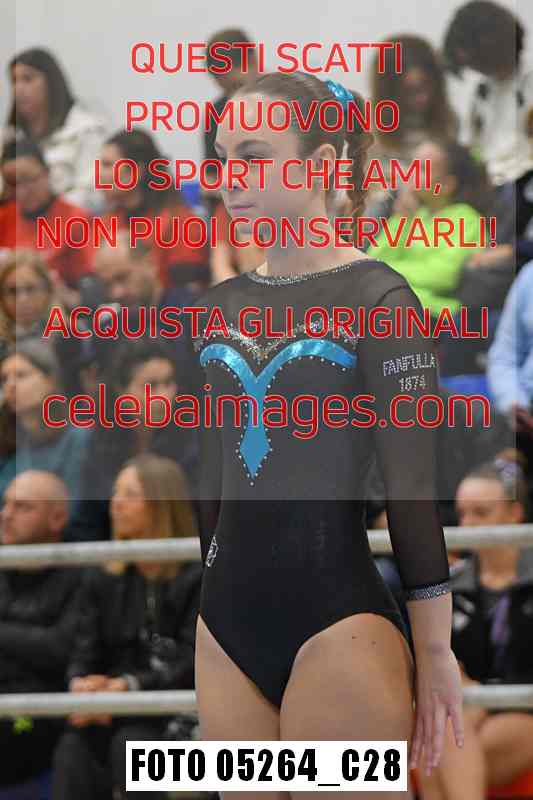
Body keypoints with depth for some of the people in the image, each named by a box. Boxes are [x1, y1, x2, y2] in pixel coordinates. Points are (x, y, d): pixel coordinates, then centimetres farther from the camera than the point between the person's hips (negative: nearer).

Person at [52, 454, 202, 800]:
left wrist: (128, 686, -24)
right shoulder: (104, 580, 17)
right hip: (116, 713, 4)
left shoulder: (197, 577, -2)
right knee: (74, 745, -27)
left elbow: (191, 664, -10)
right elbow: (85, 653, 11)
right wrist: (81, 685, -14)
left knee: (130, 742, -34)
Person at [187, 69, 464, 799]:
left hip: (338, 622, -6)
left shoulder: (376, 298, -5)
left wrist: (433, 649, -9)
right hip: (225, 624, 6)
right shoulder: (217, 308, 11)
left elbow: (414, 483, -8)